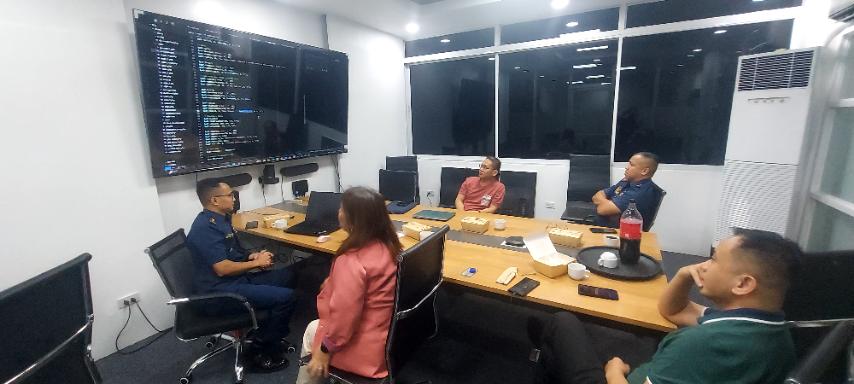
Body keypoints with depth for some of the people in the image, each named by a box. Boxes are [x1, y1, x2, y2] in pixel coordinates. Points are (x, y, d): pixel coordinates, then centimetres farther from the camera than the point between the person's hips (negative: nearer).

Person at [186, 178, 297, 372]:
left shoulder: (219, 219, 12)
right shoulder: (206, 227, -20)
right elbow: (222, 268, -25)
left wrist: (253, 256, 2)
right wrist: (256, 263, -12)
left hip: (234, 280, 10)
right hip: (220, 292, -10)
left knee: (286, 275, 9)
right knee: (286, 297, -19)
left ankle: (265, 336, 13)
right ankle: (262, 352, 1)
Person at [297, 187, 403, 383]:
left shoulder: (351, 261, -31)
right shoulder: (388, 245, -6)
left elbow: (343, 319, -26)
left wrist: (325, 350, -9)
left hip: (367, 348, -7)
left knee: (312, 330, 20)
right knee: (318, 325, 27)